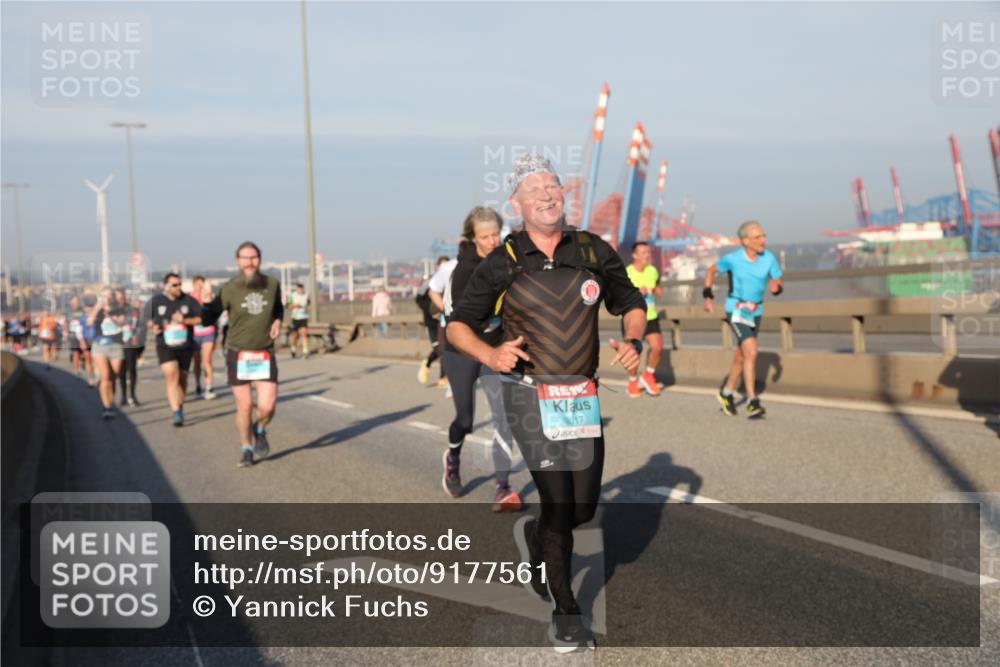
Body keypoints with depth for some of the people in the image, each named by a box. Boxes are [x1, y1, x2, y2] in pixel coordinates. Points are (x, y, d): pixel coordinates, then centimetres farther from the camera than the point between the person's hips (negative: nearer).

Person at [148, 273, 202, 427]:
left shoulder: (188, 300, -2)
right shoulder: (156, 301, 0)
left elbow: (201, 318, -3)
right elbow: (148, 320, 12)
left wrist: (185, 320, -18)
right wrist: (153, 327, -10)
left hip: (185, 346, 2)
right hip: (165, 346, -2)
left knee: (182, 377, 13)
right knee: (171, 375, -19)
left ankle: (180, 407, 36)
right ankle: (177, 413, -20)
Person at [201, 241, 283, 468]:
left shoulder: (272, 284, 1)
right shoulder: (229, 289, -7)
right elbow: (209, 317, -5)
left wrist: (278, 321, 1)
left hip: (265, 355, 1)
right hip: (238, 355, -1)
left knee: (267, 406, -9)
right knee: (244, 406, 3)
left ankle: (260, 431, 26)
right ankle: (246, 449, 26)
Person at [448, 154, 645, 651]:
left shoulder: (594, 252, 5)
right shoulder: (502, 264, -3)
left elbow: (631, 303, 17)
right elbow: (458, 324, 2)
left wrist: (633, 341, -3)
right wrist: (490, 354, -18)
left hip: (583, 396, 4)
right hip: (530, 394, -4)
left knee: (585, 507, 8)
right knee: (558, 501, -8)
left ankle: (533, 538, 43)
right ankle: (565, 614, 10)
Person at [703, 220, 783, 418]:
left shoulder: (769, 258, -8)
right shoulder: (732, 259, -14)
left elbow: (778, 284, 0)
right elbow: (711, 270, 4)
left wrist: (776, 287, -23)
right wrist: (708, 296, -1)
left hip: (756, 312, 5)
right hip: (736, 310, -4)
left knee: (741, 356, 16)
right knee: (751, 353, -21)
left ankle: (727, 393, 38)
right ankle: (752, 402, -17)